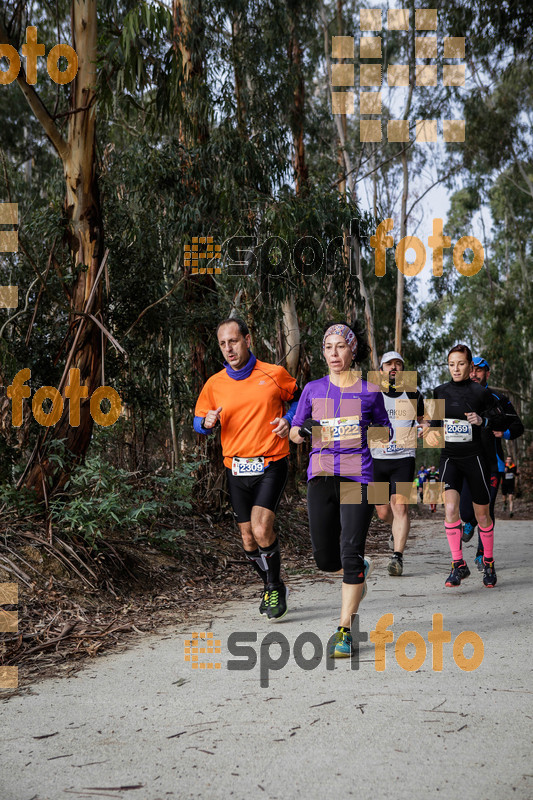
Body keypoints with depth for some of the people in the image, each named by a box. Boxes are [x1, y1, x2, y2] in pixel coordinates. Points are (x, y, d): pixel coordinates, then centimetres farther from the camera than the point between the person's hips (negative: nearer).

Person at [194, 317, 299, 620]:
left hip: (271, 464, -3)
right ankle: (271, 586, 33)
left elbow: (300, 399, 13)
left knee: (262, 529, -19)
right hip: (236, 468, 4)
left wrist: (288, 420, -6)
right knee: (248, 537, 8)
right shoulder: (214, 384, 4)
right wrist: (208, 423, -9)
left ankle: (276, 587, 5)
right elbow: (199, 421, 14)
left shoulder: (274, 374, -3)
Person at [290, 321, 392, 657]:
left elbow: (386, 432, 13)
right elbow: (295, 434, 14)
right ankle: (361, 570, 39)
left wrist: (371, 431, -9)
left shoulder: (370, 390, 4)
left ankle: (344, 631, 2)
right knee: (325, 559, 4)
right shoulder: (313, 389, 9)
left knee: (351, 554, -9)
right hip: (321, 477, 3)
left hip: (358, 477, -2)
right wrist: (304, 429, -8)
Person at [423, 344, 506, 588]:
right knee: (450, 508, -17)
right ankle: (458, 565, -6)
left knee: (482, 514, 7)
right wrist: (430, 428, 4)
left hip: (474, 458, -2)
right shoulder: (440, 392, 7)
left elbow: (500, 421, 1)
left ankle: (488, 562, 29)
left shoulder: (481, 392, -3)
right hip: (449, 458, 2)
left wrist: (482, 420, -18)